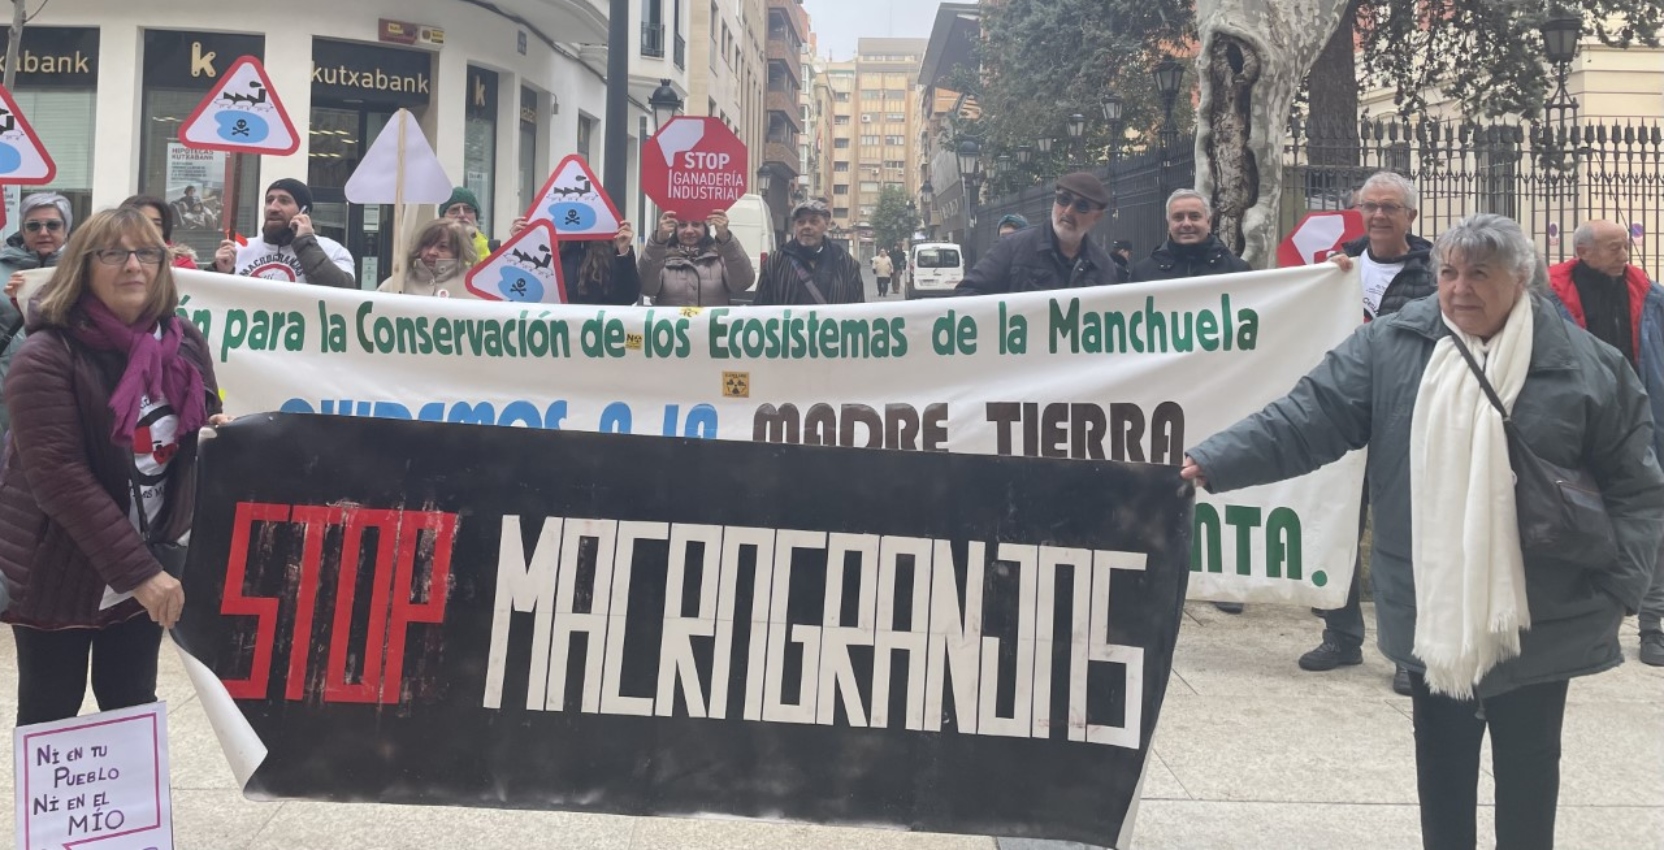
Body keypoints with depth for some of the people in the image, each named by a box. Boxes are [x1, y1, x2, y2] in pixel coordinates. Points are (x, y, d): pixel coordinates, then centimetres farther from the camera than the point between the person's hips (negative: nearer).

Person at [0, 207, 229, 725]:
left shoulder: (185, 344, 0)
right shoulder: (48, 356, -17)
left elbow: (197, 437, 16)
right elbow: (59, 477, -24)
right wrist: (138, 572, -28)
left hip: (150, 570, 5)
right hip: (60, 572, -5)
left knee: (132, 709, 17)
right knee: (49, 720, 10)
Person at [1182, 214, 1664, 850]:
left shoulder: (1584, 366, -6)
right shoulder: (1389, 347, -4)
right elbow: (1305, 419, -10)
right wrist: (1209, 463, -22)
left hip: (1538, 621, -1)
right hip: (1432, 612, 2)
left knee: (1526, 761, 14)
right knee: (1441, 755, 18)